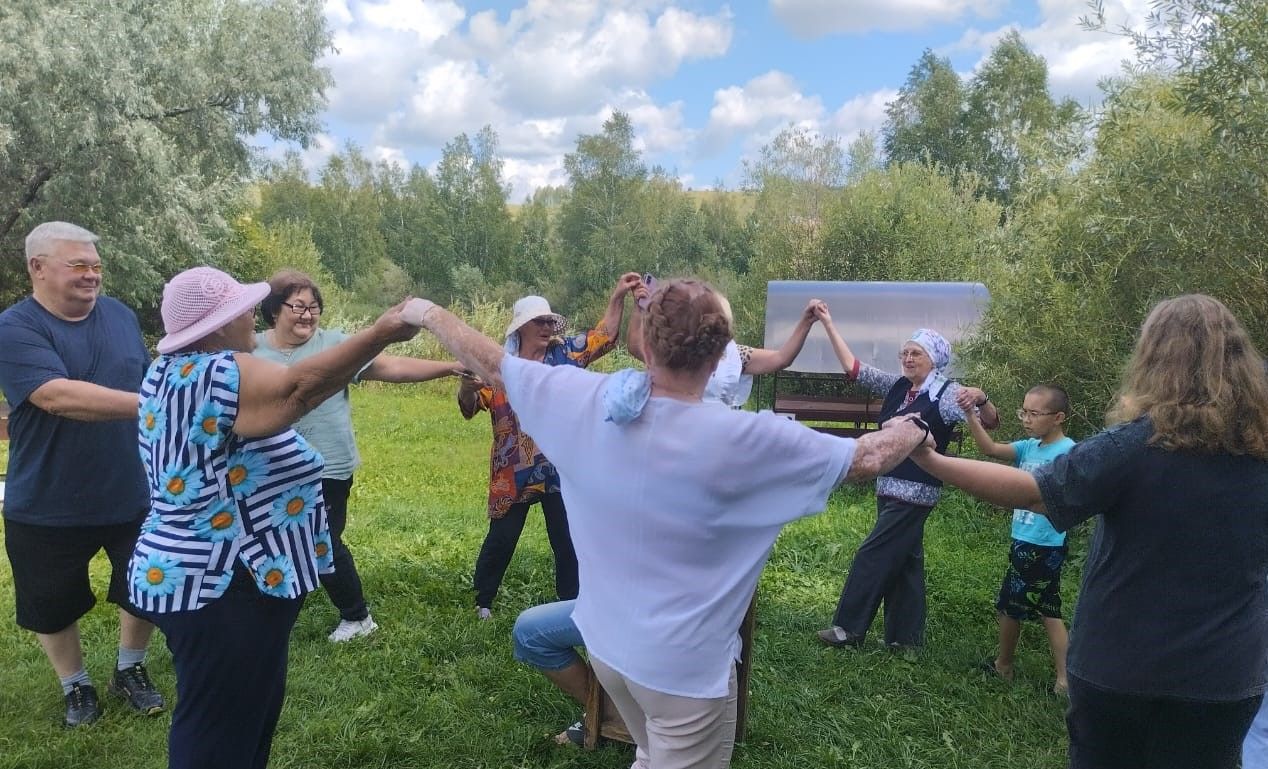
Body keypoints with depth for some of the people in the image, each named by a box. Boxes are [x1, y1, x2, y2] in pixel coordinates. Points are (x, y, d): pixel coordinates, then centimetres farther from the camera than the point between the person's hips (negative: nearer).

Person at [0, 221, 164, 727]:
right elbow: (59, 397, -31)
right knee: (52, 607, 15)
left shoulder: (121, 316, 1)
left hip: (132, 495, 4)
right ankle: (76, 687, 39)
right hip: (47, 507, -3)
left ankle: (130, 670, 39)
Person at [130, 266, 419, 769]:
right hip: (218, 588, -10)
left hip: (204, 575, 10)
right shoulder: (216, 375, -23)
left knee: (252, 708, 24)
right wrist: (382, 332, -36)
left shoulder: (170, 371, 9)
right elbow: (299, 386, -38)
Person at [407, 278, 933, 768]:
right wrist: (911, 428, 9)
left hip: (604, 640, 6)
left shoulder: (581, 399, -14)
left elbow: (491, 364, 1)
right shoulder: (743, 439, -26)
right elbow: (866, 459, -14)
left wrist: (430, 314, 19)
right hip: (685, 665, -5)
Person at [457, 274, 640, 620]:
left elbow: (603, 336, 2)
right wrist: (467, 384, -31)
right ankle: (483, 601, 29)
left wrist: (618, 296, -10)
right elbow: (469, 407, -8)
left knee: (568, 540, 13)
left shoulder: (565, 353, 1)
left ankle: (571, 602, 29)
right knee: (501, 539, 10)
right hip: (514, 472, -2)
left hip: (561, 469, 2)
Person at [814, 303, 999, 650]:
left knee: (873, 556, -2)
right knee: (904, 560, 14)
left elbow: (991, 421, -20)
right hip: (889, 487, 7)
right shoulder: (898, 386, 6)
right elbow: (853, 367, 8)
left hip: (916, 492, -7)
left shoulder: (947, 393, -12)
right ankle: (906, 637, 24)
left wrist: (980, 398, -42)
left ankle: (849, 628, 10)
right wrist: (828, 323, 4)